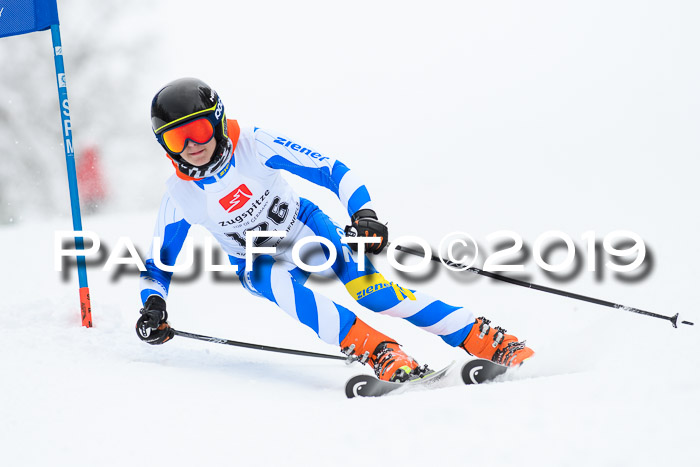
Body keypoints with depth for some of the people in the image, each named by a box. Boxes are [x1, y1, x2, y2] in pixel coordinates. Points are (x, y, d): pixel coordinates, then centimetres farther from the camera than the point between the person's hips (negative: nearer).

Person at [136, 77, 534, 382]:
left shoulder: (253, 146, -24)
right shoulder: (180, 197, -15)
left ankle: (487, 341, -24)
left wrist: (364, 212, -39)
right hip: (257, 263, 2)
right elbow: (159, 266, -4)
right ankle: (378, 352, -41)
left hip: (309, 229, -1)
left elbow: (331, 170, -23)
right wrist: (153, 305, -24)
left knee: (371, 291, -26)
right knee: (278, 283, -35)